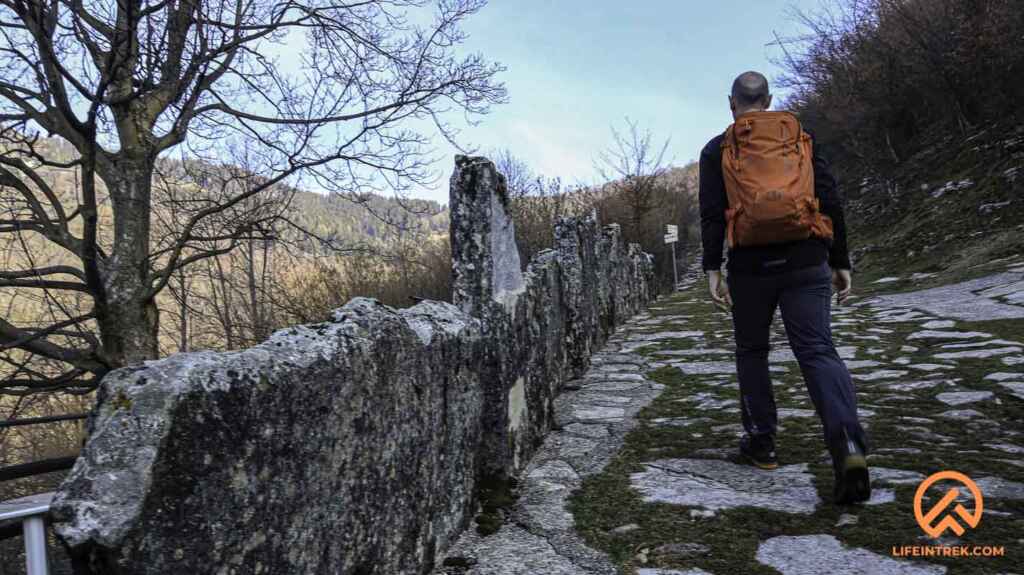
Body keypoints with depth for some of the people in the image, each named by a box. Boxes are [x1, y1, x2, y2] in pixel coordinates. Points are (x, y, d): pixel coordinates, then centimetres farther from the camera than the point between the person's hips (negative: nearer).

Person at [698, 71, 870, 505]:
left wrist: (712, 269, -4)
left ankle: (761, 441, 19)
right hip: (806, 260, 1)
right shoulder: (802, 138, 14)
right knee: (818, 350, -3)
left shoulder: (718, 149, 8)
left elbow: (712, 213, -3)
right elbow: (831, 202, 8)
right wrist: (841, 262, 11)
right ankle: (848, 445, -23)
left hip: (751, 262, -1)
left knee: (751, 350, 16)